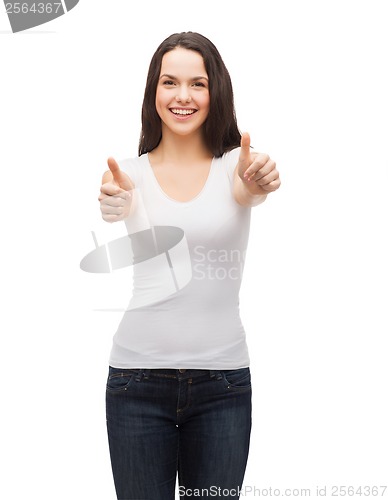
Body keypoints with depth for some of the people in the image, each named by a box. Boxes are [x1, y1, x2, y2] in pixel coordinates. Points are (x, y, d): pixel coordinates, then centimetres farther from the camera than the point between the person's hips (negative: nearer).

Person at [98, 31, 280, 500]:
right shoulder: (130, 173, 2)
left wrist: (255, 184, -46)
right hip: (137, 377, 0)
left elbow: (244, 191, -23)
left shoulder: (235, 164, 0)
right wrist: (117, 204, -42)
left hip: (223, 381, 0)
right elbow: (131, 221, -19)